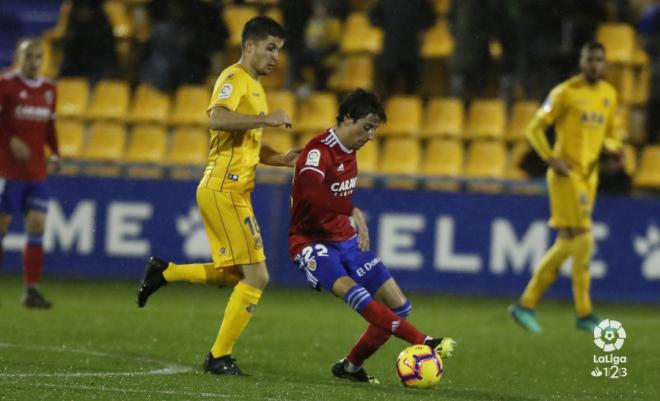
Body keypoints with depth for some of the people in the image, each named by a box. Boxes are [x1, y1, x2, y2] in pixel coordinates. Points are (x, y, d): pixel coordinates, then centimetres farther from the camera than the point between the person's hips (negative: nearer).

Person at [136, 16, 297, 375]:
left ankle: (163, 272, 21)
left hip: (231, 191, 10)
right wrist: (267, 119, -26)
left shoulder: (254, 86, 20)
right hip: (225, 190, -10)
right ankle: (219, 357, -1)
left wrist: (282, 159, 11)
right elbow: (217, 119, -30)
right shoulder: (235, 78, -11)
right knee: (256, 277, -8)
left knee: (235, 275, 16)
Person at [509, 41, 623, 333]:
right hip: (566, 174, -8)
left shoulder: (609, 94, 12)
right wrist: (551, 159, -16)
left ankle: (525, 305, 15)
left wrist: (616, 150, 3)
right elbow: (535, 128, -5)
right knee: (583, 240, -12)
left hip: (589, 176, 8)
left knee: (567, 244, 7)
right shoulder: (566, 92, -8)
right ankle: (584, 313, -4)